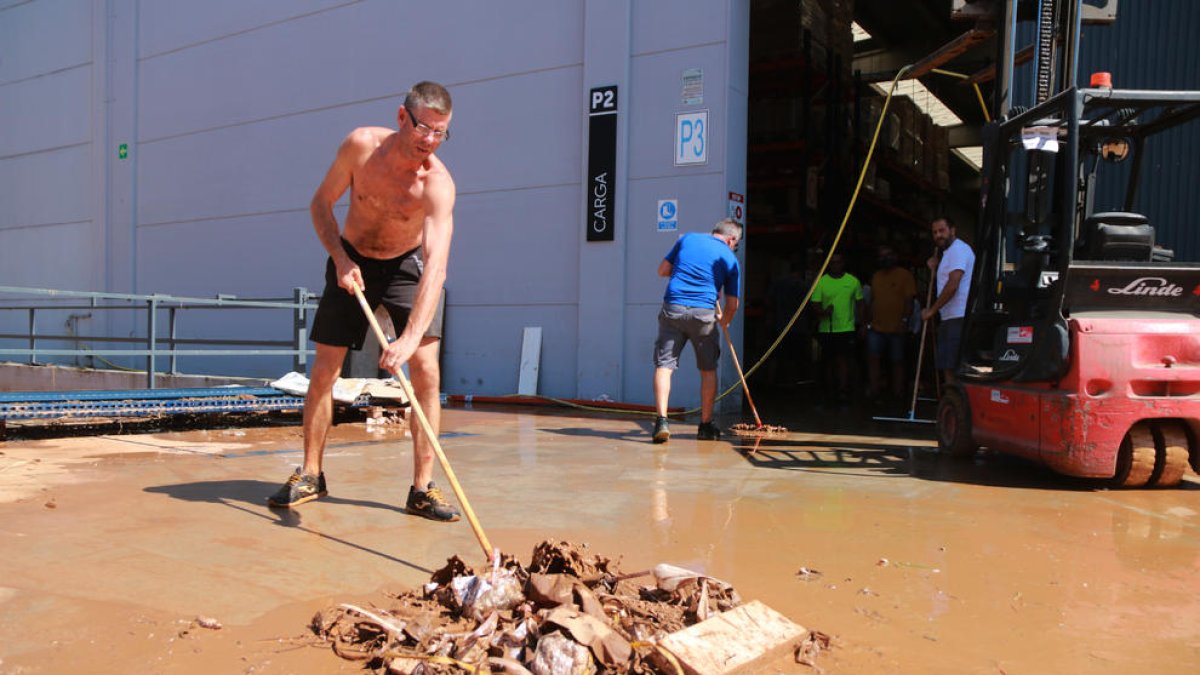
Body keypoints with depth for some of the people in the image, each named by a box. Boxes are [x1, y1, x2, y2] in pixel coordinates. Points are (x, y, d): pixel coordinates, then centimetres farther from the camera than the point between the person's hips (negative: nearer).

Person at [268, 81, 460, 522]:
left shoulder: (437, 182, -28)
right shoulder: (361, 144, -20)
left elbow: (436, 265, -40)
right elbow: (321, 204, -6)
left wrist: (411, 338, -51)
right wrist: (341, 260, -21)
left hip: (407, 266, -2)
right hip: (351, 262, 2)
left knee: (426, 370, -16)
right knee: (324, 369, 0)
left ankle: (422, 489, -8)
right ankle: (310, 476, 16)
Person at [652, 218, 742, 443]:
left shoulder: (687, 239, 13)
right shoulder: (730, 258, 9)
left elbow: (663, 270, 15)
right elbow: (732, 305, 10)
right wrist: (724, 322, 30)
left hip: (672, 308, 1)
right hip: (703, 313, -1)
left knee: (664, 364, 1)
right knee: (708, 369, 14)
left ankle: (661, 419, -15)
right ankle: (706, 425, 20)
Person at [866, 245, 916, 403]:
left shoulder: (905, 275, 0)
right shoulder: (876, 276, 17)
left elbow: (909, 300, -5)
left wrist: (905, 320, -16)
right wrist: (869, 321, 14)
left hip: (897, 329, -4)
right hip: (876, 327, 4)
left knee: (897, 361, 4)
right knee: (873, 357, -8)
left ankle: (898, 393, 13)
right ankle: (874, 390, -3)